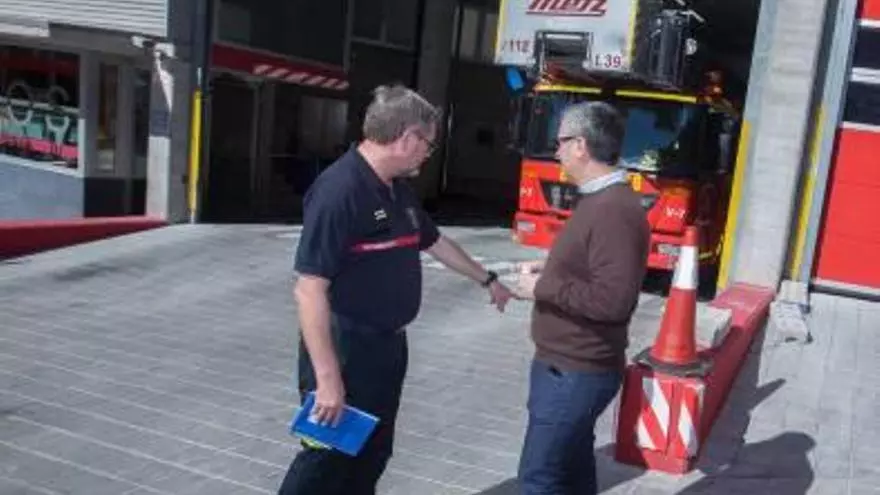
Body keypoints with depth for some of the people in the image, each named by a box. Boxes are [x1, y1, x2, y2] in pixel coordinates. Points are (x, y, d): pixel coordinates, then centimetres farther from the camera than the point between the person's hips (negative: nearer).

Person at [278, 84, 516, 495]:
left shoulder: (398, 191, 8)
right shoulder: (339, 190, -22)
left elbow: (435, 242, 25)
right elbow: (309, 290, -26)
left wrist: (487, 280, 34)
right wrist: (327, 378, -27)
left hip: (387, 345, 9)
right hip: (344, 349, -9)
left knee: (372, 455, 19)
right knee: (327, 458, 3)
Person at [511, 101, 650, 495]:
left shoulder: (614, 210, -24)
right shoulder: (598, 199, 11)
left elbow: (612, 299, -31)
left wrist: (543, 287, -21)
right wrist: (547, 269, 6)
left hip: (575, 372, -10)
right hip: (570, 364, 10)